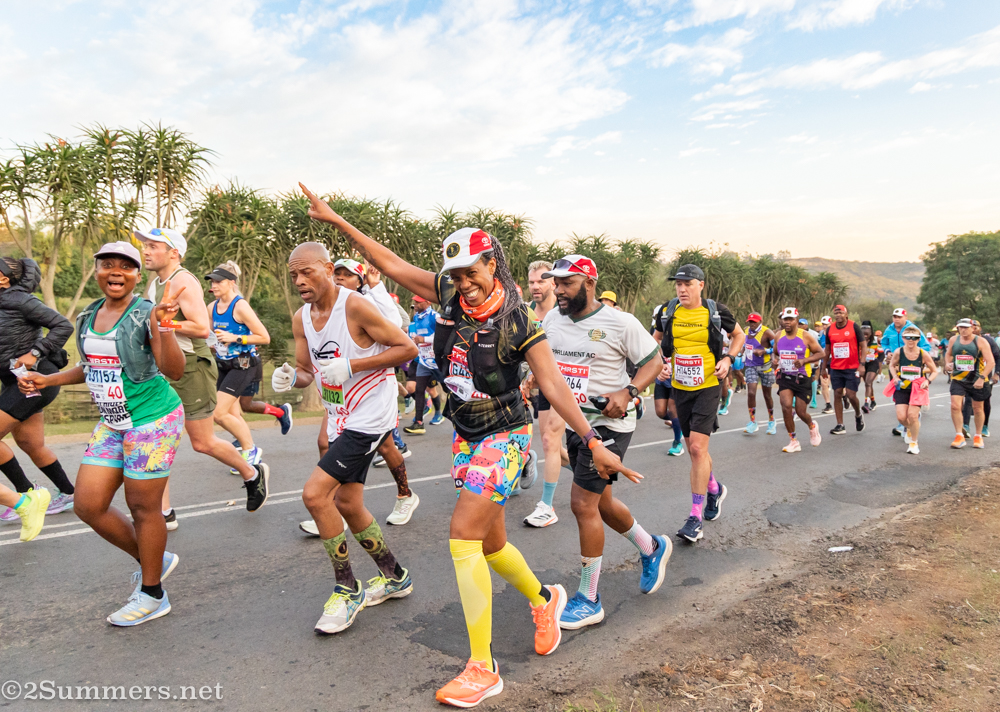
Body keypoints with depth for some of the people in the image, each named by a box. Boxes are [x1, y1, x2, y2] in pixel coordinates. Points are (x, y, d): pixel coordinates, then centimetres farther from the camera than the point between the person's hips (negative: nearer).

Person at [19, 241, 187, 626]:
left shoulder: (145, 313, -13)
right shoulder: (88, 317, 9)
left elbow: (174, 371, -23)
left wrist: (164, 328, -36)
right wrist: (46, 380, 15)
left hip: (152, 421, -8)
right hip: (112, 424, 8)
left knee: (143, 508, 1)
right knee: (88, 504, 8)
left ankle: (152, 596, 19)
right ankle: (154, 559, 28)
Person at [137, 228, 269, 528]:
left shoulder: (184, 282, -14)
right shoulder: (154, 281, 14)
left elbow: (202, 328, -24)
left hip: (191, 368, -8)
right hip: (162, 370, 8)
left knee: (202, 443, 1)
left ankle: (253, 474, 26)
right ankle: (163, 514, 13)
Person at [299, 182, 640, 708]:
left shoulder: (516, 321, -17)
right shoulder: (449, 293, -3)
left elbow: (554, 386, -17)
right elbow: (391, 264, 3)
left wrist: (594, 443, -22)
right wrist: (337, 221, 4)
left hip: (504, 437, -6)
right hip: (467, 436, 6)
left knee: (463, 535, -14)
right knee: (490, 543, 15)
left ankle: (482, 669, -3)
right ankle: (544, 600, 43)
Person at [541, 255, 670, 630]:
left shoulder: (620, 322, -13)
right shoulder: (551, 319, 5)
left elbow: (654, 360, -6)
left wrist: (627, 393, -20)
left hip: (608, 422, -7)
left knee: (583, 503, -9)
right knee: (600, 503, 17)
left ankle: (589, 601, 7)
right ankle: (652, 548, 44)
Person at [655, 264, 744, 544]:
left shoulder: (716, 311, -6)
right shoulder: (668, 311, 0)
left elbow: (738, 335, 12)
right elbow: (658, 340, 18)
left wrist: (728, 359, -4)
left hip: (708, 387, -4)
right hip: (680, 387, 4)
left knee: (697, 447, -13)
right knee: (694, 449, 13)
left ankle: (696, 516, -5)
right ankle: (714, 489, 41)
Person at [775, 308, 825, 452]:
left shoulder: (805, 336, -8)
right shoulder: (779, 336, 4)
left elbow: (821, 353, -6)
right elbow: (775, 352, 21)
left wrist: (804, 360, -21)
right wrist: (775, 360, -2)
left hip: (802, 378, -3)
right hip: (785, 377, 3)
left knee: (801, 412, 0)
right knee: (786, 406, -17)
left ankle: (812, 426, 39)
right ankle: (793, 442, -3)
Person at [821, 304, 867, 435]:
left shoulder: (854, 327, -5)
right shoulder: (830, 329, 6)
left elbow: (863, 345, -4)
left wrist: (862, 364, -12)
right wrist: (824, 367, 13)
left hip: (852, 368, -4)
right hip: (835, 369, 4)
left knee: (851, 395, -6)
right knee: (837, 395, 2)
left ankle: (858, 415, 26)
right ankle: (840, 425, 7)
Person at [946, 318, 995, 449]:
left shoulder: (981, 342, -11)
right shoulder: (953, 340, 1)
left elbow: (991, 362, -14)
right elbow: (948, 354, 20)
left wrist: (981, 378, -24)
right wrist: (947, 363, -2)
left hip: (977, 381, -2)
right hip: (958, 379, 2)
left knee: (977, 409, 11)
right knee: (955, 406, -14)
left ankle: (978, 436, 29)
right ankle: (959, 436, -4)